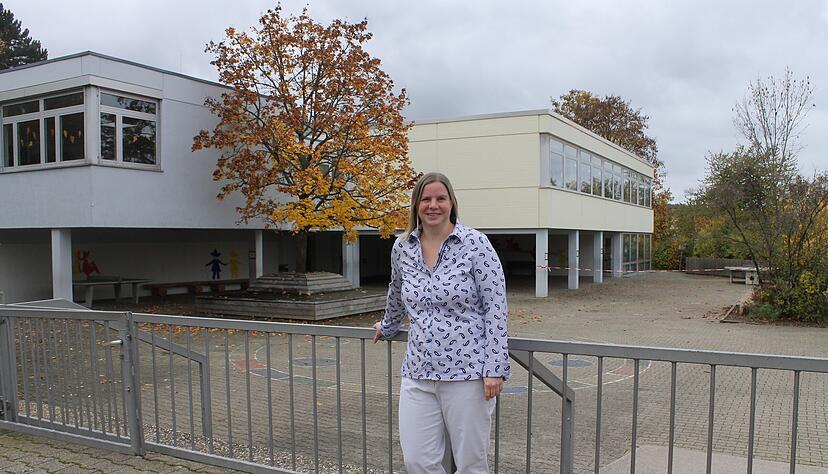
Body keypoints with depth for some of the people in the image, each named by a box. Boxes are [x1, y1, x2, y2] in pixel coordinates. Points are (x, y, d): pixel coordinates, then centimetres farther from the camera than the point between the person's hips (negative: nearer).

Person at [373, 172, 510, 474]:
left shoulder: (475, 243, -7)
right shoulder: (402, 247, 6)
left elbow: (495, 307, -8)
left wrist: (495, 368, -13)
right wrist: (387, 328, 39)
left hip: (467, 371, -4)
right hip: (418, 372, 4)